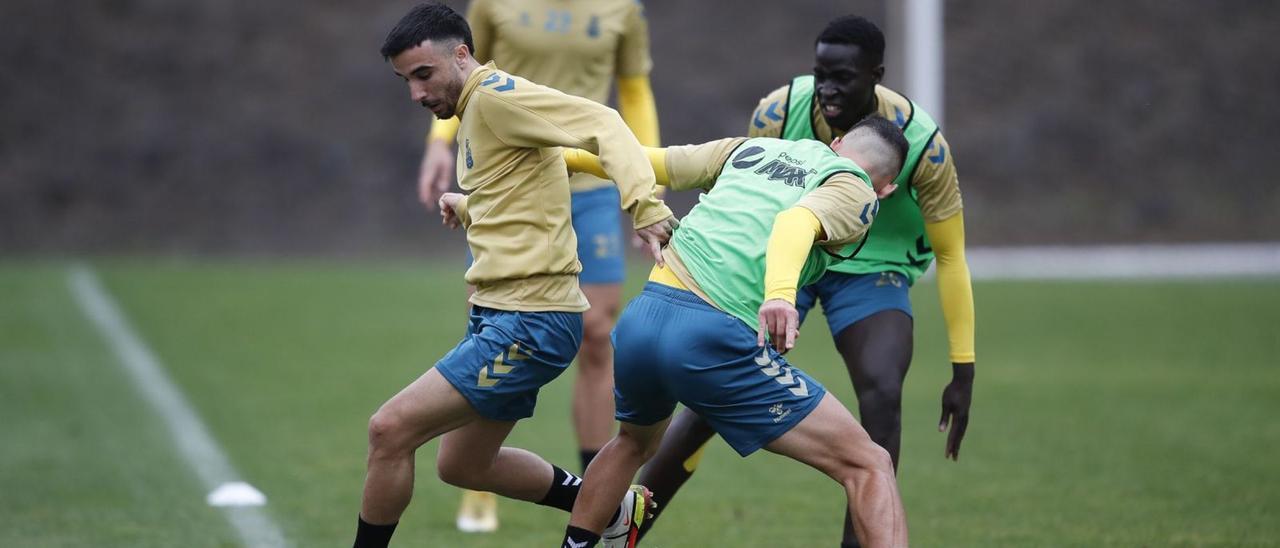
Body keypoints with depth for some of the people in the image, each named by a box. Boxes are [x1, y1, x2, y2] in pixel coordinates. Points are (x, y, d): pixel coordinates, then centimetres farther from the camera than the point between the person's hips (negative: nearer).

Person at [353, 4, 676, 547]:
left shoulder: (497, 96, -15)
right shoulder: (473, 113, 14)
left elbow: (603, 125, -27)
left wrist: (644, 207, -39)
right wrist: (466, 207, 12)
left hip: (528, 322, -11)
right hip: (496, 314, 11)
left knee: (390, 429, -15)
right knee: (462, 466, 24)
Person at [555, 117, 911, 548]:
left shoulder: (750, 149, 24)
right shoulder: (857, 192, 6)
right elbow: (797, 222, -16)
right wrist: (780, 294, -34)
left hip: (639, 319, 6)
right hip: (715, 338, -6)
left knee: (635, 442, 38)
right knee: (868, 466, -1)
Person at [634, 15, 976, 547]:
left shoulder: (921, 143, -25)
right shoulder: (779, 111, -23)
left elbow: (950, 256, -14)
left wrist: (963, 372, -15)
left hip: (873, 269, -1)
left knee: (882, 395, -23)